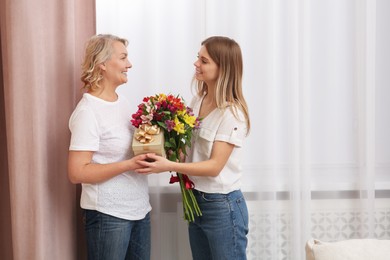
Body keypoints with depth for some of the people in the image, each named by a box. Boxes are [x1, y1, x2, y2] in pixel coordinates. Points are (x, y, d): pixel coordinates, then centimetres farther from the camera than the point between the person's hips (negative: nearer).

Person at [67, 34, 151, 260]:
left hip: (140, 209, 8)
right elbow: (77, 172, -20)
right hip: (108, 215, -7)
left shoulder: (123, 101, 9)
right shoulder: (88, 111, -15)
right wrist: (129, 165, -25)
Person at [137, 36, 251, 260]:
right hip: (196, 201, 7)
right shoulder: (197, 102, 5)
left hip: (223, 206, -7)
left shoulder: (232, 113, -18)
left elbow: (215, 166, -22)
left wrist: (169, 166, -32)